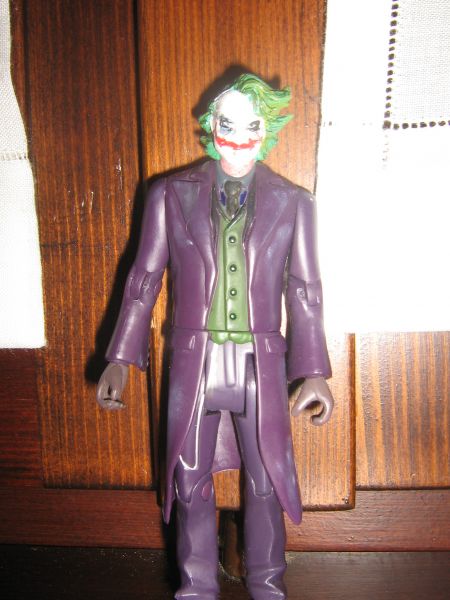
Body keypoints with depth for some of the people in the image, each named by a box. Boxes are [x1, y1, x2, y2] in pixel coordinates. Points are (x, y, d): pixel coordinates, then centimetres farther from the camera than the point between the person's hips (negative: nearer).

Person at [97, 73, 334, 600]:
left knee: (266, 483, 11)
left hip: (262, 365, 0)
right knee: (190, 484, 10)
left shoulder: (292, 202, 4)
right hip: (193, 363, 0)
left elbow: (304, 292, 3)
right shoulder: (171, 194, 4)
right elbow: (144, 279, 4)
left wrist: (313, 373, -3)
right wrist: (120, 360, -1)